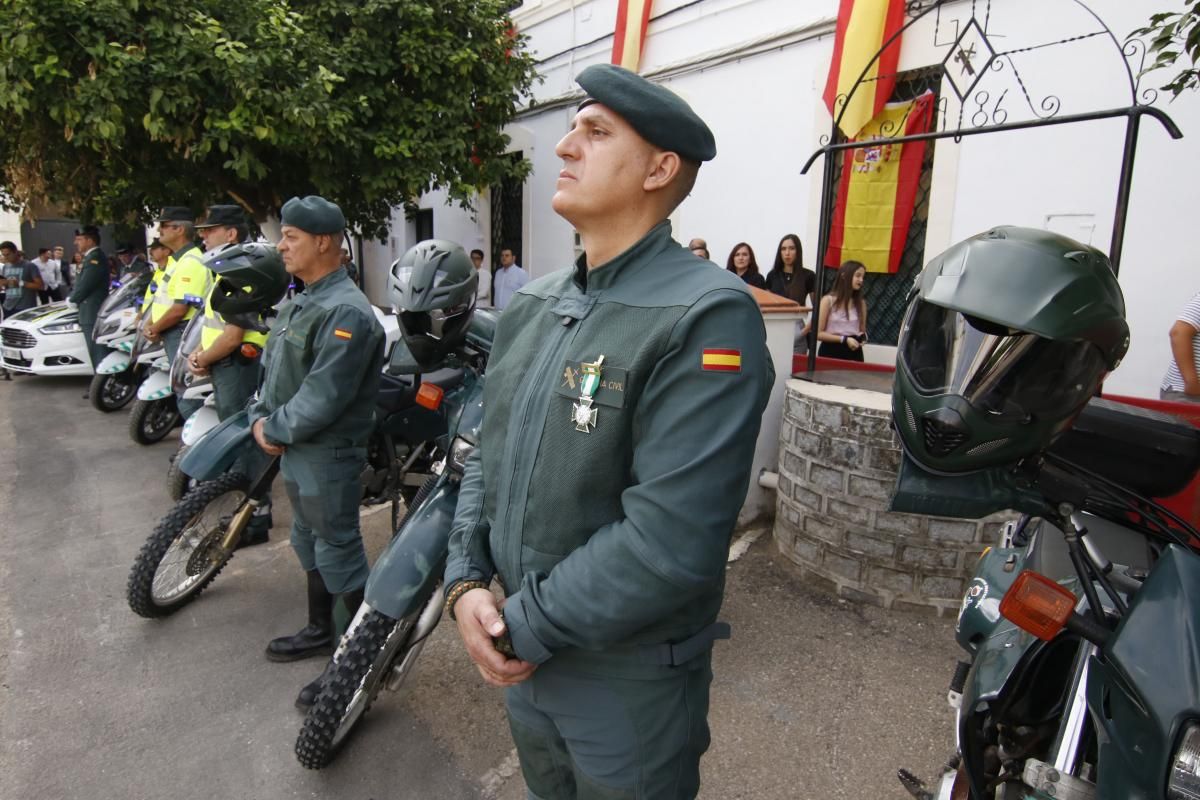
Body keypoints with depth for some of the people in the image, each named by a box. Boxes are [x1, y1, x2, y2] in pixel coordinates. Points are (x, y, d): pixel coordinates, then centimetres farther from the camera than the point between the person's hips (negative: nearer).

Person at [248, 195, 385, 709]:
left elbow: (323, 397, -25)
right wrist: (260, 417, 2)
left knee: (337, 552, 0)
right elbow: (274, 367, 17)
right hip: (295, 449, 11)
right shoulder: (299, 304, 12)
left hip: (329, 454, -10)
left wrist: (276, 430, -13)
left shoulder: (346, 312, -22)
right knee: (309, 542, 23)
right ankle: (321, 629, 43)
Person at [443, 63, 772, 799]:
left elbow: (670, 542, -29)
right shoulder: (534, 305, 3)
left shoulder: (708, 315, -22)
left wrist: (524, 626, -19)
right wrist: (466, 582, -7)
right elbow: (491, 456, 6)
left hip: (631, 676, -6)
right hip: (523, 655, 7)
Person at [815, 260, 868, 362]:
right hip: (830, 352, -3)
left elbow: (862, 330, 19)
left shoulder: (861, 303, 9)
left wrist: (863, 337, -5)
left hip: (854, 352, 4)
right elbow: (818, 333, -8)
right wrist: (844, 339, -16)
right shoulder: (828, 300, -4)